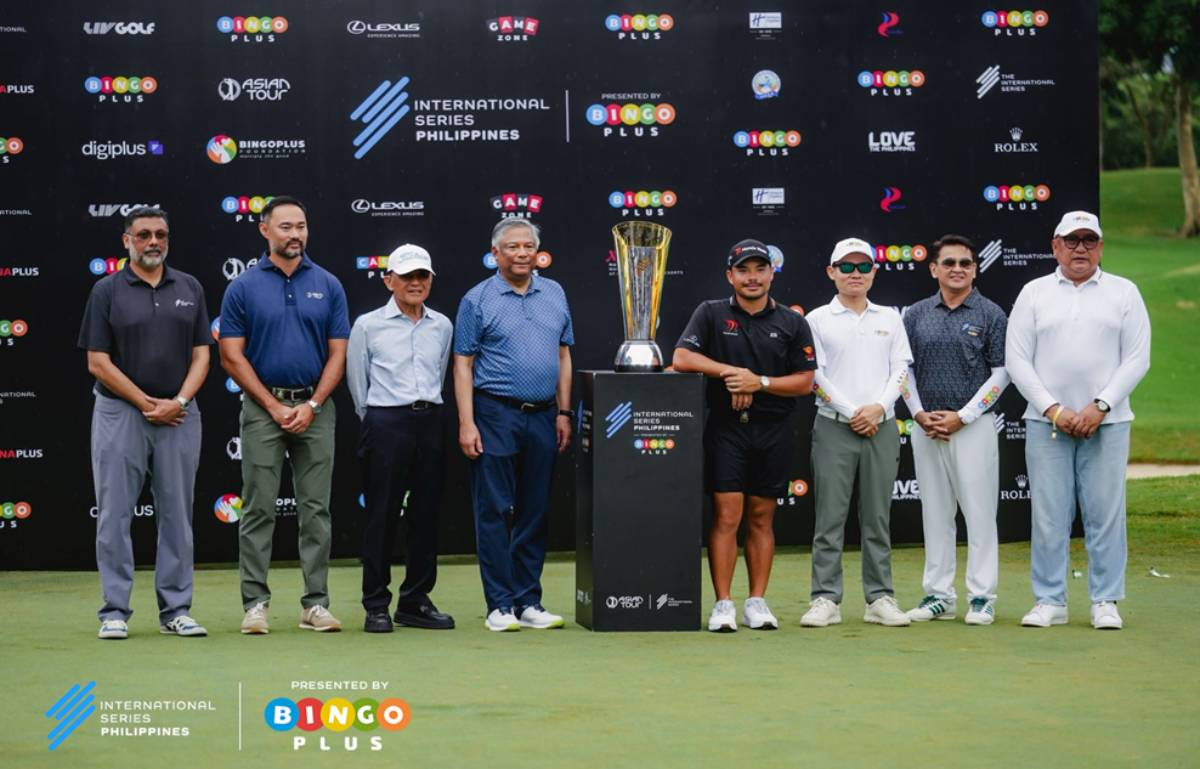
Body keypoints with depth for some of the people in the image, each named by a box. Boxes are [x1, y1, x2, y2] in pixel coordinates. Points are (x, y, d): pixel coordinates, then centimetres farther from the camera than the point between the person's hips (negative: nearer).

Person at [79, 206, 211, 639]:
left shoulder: (190, 289, 8)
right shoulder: (107, 291, 0)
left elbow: (201, 354, 6)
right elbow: (98, 362, -4)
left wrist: (178, 402, -10)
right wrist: (147, 404, -10)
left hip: (179, 416, 3)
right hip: (120, 413, -2)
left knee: (176, 515, 5)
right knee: (115, 515, -1)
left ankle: (175, 610, 12)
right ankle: (115, 612, 5)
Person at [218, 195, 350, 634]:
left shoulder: (328, 286, 5)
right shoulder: (243, 287, 0)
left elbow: (337, 354, 4)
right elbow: (232, 356, -3)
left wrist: (312, 405, -8)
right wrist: (274, 406, -9)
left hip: (315, 409, 2)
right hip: (262, 409, -2)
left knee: (316, 510, 3)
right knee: (258, 510, 0)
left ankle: (316, 602, 7)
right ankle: (255, 603, 4)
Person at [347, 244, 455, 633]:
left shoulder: (442, 326, 11)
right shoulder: (368, 325, 0)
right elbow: (357, 383, 5)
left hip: (431, 422, 4)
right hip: (386, 423, -4)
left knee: (426, 514, 7)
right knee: (382, 516, -3)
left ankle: (416, 601, 15)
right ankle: (376, 606, 3)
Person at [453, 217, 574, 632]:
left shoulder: (554, 295, 11)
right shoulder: (478, 300, -2)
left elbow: (563, 357, 15)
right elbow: (462, 365, -4)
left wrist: (563, 413, 8)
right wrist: (466, 423, -11)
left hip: (542, 417, 4)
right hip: (496, 415, -4)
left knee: (535, 512, 7)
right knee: (494, 511, -3)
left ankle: (528, 602, 13)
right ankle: (500, 605, 1)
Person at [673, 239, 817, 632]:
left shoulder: (792, 323, 6)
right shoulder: (712, 313, 4)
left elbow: (804, 382, 2)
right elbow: (681, 358, -6)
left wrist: (760, 382, -12)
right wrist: (730, 371, -15)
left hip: (773, 432, 2)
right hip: (726, 427, -2)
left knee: (761, 518, 6)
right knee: (727, 515, -6)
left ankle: (757, 602, 11)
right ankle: (723, 604, -4)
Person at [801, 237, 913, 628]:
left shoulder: (889, 318, 13)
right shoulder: (818, 320, 5)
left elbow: (900, 370, 7)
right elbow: (814, 375, -2)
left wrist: (878, 407, -9)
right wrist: (852, 412, -10)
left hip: (881, 428, 2)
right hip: (834, 429, -2)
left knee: (878, 518, 4)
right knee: (830, 517, -3)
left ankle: (880, 599, 7)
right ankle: (825, 600, -2)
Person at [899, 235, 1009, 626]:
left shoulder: (990, 314, 0)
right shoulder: (916, 314, 9)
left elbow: (1001, 373, -3)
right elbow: (905, 369, 12)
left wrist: (962, 417, -9)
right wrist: (920, 414, -2)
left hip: (973, 425, -3)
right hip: (926, 427, 4)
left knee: (979, 511, -4)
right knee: (935, 512, 8)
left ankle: (982, 596, 1)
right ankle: (938, 594, 14)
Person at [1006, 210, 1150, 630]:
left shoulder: (1124, 293, 7)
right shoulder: (1034, 293, 8)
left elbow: (1137, 358, 1)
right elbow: (1017, 360, 3)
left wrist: (1100, 406, -9)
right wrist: (1053, 409, -7)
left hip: (1106, 422, 0)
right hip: (1046, 422, 0)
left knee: (1105, 513, -1)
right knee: (1049, 515, 0)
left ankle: (1105, 601, 6)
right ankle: (1049, 601, 7)